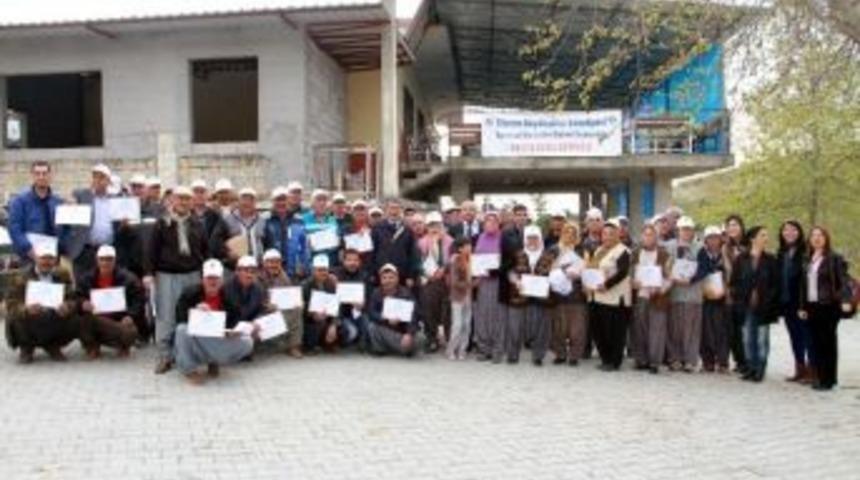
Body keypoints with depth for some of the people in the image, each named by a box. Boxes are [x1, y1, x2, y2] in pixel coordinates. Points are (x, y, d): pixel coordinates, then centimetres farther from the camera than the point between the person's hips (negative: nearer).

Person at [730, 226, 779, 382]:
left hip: (764, 306, -1)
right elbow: (734, 282, 5)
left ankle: (760, 370, 9)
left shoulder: (770, 260, 2)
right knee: (748, 338, 7)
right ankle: (751, 368, 16)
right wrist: (738, 299, -5)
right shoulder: (741, 259, 4)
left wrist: (768, 300, -11)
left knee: (762, 339, 2)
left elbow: (775, 283, -1)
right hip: (746, 305, 1)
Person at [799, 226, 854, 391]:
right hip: (812, 307, 5)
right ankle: (820, 377, 12)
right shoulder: (808, 261, 15)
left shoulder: (835, 259, -3)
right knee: (817, 343, 5)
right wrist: (803, 307, 13)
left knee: (828, 342, -3)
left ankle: (829, 379, 2)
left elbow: (844, 281, -11)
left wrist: (846, 300, -24)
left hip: (829, 306, -5)